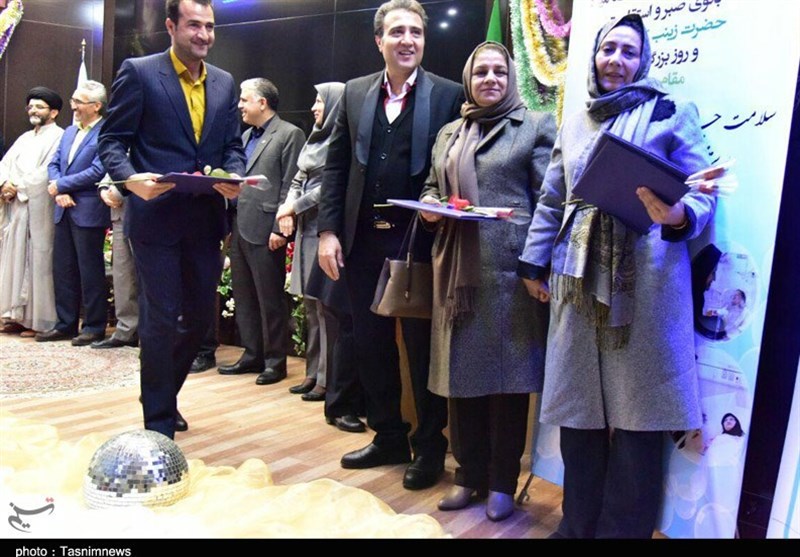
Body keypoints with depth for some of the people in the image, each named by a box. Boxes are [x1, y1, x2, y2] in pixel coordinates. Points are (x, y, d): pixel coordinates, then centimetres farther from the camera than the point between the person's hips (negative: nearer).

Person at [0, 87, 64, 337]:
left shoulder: (58, 137, -3)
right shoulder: (24, 138, 22)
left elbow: (47, 172, -14)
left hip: (39, 210, -8)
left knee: (38, 261, -5)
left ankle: (39, 320, 0)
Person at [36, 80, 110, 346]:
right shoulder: (69, 132, 17)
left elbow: (97, 171, -18)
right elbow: (54, 164, 13)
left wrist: (61, 185, -10)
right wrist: (60, 193, -5)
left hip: (88, 212, -8)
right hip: (64, 211, 8)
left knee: (90, 271, 1)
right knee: (63, 269, 12)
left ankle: (94, 327, 11)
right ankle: (66, 324, 22)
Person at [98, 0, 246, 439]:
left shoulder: (225, 83, 13)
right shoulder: (138, 72, -2)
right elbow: (112, 140, -4)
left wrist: (233, 177, -7)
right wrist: (131, 178, -23)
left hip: (206, 218, 5)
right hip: (155, 216, -5)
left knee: (200, 316, 12)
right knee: (161, 318, 0)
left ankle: (164, 395, 36)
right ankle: (158, 421, 16)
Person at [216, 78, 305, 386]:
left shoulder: (290, 134, -5)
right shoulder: (245, 136, 20)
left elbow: (290, 187, -11)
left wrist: (279, 229, -16)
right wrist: (229, 224, 12)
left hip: (265, 231, -8)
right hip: (239, 229, 8)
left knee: (270, 300, 0)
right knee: (243, 297, 13)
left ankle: (275, 361, 12)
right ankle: (252, 355, 24)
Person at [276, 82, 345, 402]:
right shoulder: (316, 138, 17)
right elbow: (299, 179, 18)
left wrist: (296, 206, -9)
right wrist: (288, 207, 0)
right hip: (306, 229, 9)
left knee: (326, 305, -4)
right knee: (311, 304, 12)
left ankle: (328, 379, 6)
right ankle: (314, 373, 22)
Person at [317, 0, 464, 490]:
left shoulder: (449, 95, -2)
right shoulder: (355, 93, 10)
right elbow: (337, 165, 8)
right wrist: (329, 230, 1)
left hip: (422, 242, -4)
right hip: (364, 242, 5)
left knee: (424, 348, 7)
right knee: (371, 344, 13)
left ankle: (430, 446, 24)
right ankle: (388, 438, 31)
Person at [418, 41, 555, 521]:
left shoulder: (537, 125, 4)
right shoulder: (449, 134, 19)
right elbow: (431, 188, 25)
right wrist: (430, 207, 0)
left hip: (511, 267, -4)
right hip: (459, 269, 5)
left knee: (507, 372, 2)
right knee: (462, 372, 7)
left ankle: (502, 482, 17)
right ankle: (469, 475, 22)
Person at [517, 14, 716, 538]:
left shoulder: (673, 112, 4)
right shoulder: (574, 123, 18)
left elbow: (704, 192, -1)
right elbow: (551, 201, 19)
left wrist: (678, 216, -23)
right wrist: (535, 262, 13)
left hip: (645, 279, -4)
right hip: (580, 280, 4)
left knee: (636, 416, -1)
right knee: (579, 410, 8)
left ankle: (623, 530, 18)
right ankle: (578, 526, 24)